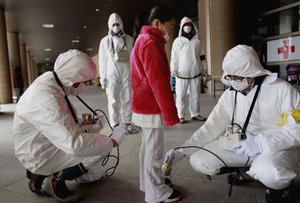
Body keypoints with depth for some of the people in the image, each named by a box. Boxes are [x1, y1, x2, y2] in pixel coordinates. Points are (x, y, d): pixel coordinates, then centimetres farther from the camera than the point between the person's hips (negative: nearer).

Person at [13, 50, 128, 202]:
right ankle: (56, 180, -5)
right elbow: (75, 145, -39)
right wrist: (112, 141, -26)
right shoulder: (46, 98, -35)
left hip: (48, 144, 9)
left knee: (94, 174, 19)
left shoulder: (51, 80, -5)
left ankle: (42, 173, 17)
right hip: (40, 155, -9)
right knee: (99, 147, -19)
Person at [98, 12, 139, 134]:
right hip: (112, 75, -1)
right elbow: (102, 60, 5)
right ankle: (115, 124, 13)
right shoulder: (105, 41, 3)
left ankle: (128, 122, 21)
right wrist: (103, 77, 2)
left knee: (127, 99, 8)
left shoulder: (129, 39, 5)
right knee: (113, 101, 2)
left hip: (127, 74, 1)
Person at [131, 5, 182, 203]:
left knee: (148, 148, 18)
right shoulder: (150, 43, -16)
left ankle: (149, 184, 33)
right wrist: (171, 113, -18)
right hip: (151, 108, -10)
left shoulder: (143, 40, 18)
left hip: (145, 106, 10)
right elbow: (158, 82, -22)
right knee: (154, 151, 1)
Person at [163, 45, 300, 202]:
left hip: (279, 147, -4)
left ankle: (279, 186, 0)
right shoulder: (230, 95, -1)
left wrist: (261, 143, -30)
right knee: (199, 161, -11)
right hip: (242, 146, 5)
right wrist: (182, 151, -14)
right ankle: (247, 170, 13)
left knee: (269, 173, -39)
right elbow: (211, 128, -4)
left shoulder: (281, 89, -14)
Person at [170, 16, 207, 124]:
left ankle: (195, 114, 19)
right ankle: (181, 116, 4)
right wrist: (173, 69, -7)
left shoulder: (197, 40, 12)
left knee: (195, 95, 9)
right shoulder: (177, 41, 3)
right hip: (181, 73, -3)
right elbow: (174, 56, 0)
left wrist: (204, 68, 13)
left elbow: (202, 55, 15)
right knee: (181, 95, -3)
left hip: (195, 72, 3)